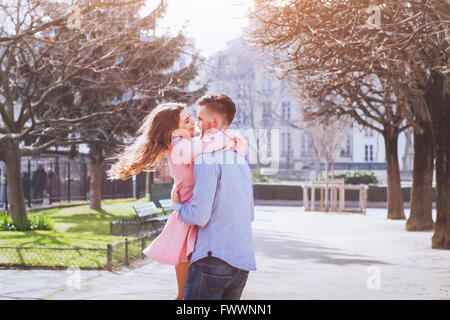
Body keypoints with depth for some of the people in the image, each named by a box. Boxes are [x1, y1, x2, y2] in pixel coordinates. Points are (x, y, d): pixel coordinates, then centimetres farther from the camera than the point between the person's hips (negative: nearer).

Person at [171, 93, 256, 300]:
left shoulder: (207, 159, -10)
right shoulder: (241, 161, 16)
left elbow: (199, 217, -16)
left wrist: (176, 204, 3)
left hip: (214, 259, -8)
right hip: (243, 261, 8)